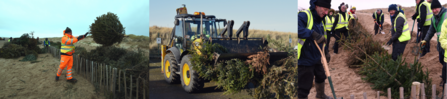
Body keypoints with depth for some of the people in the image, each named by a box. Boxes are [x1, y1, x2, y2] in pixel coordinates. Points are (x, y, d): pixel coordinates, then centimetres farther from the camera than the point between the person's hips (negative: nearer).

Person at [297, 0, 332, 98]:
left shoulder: (319, 20, 9)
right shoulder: (303, 16, -21)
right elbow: (299, 30, -40)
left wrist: (325, 51, 18)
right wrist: (312, 33, -45)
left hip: (316, 59, 10)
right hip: (305, 60, -10)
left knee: (321, 77, 30)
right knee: (303, 89, -5)